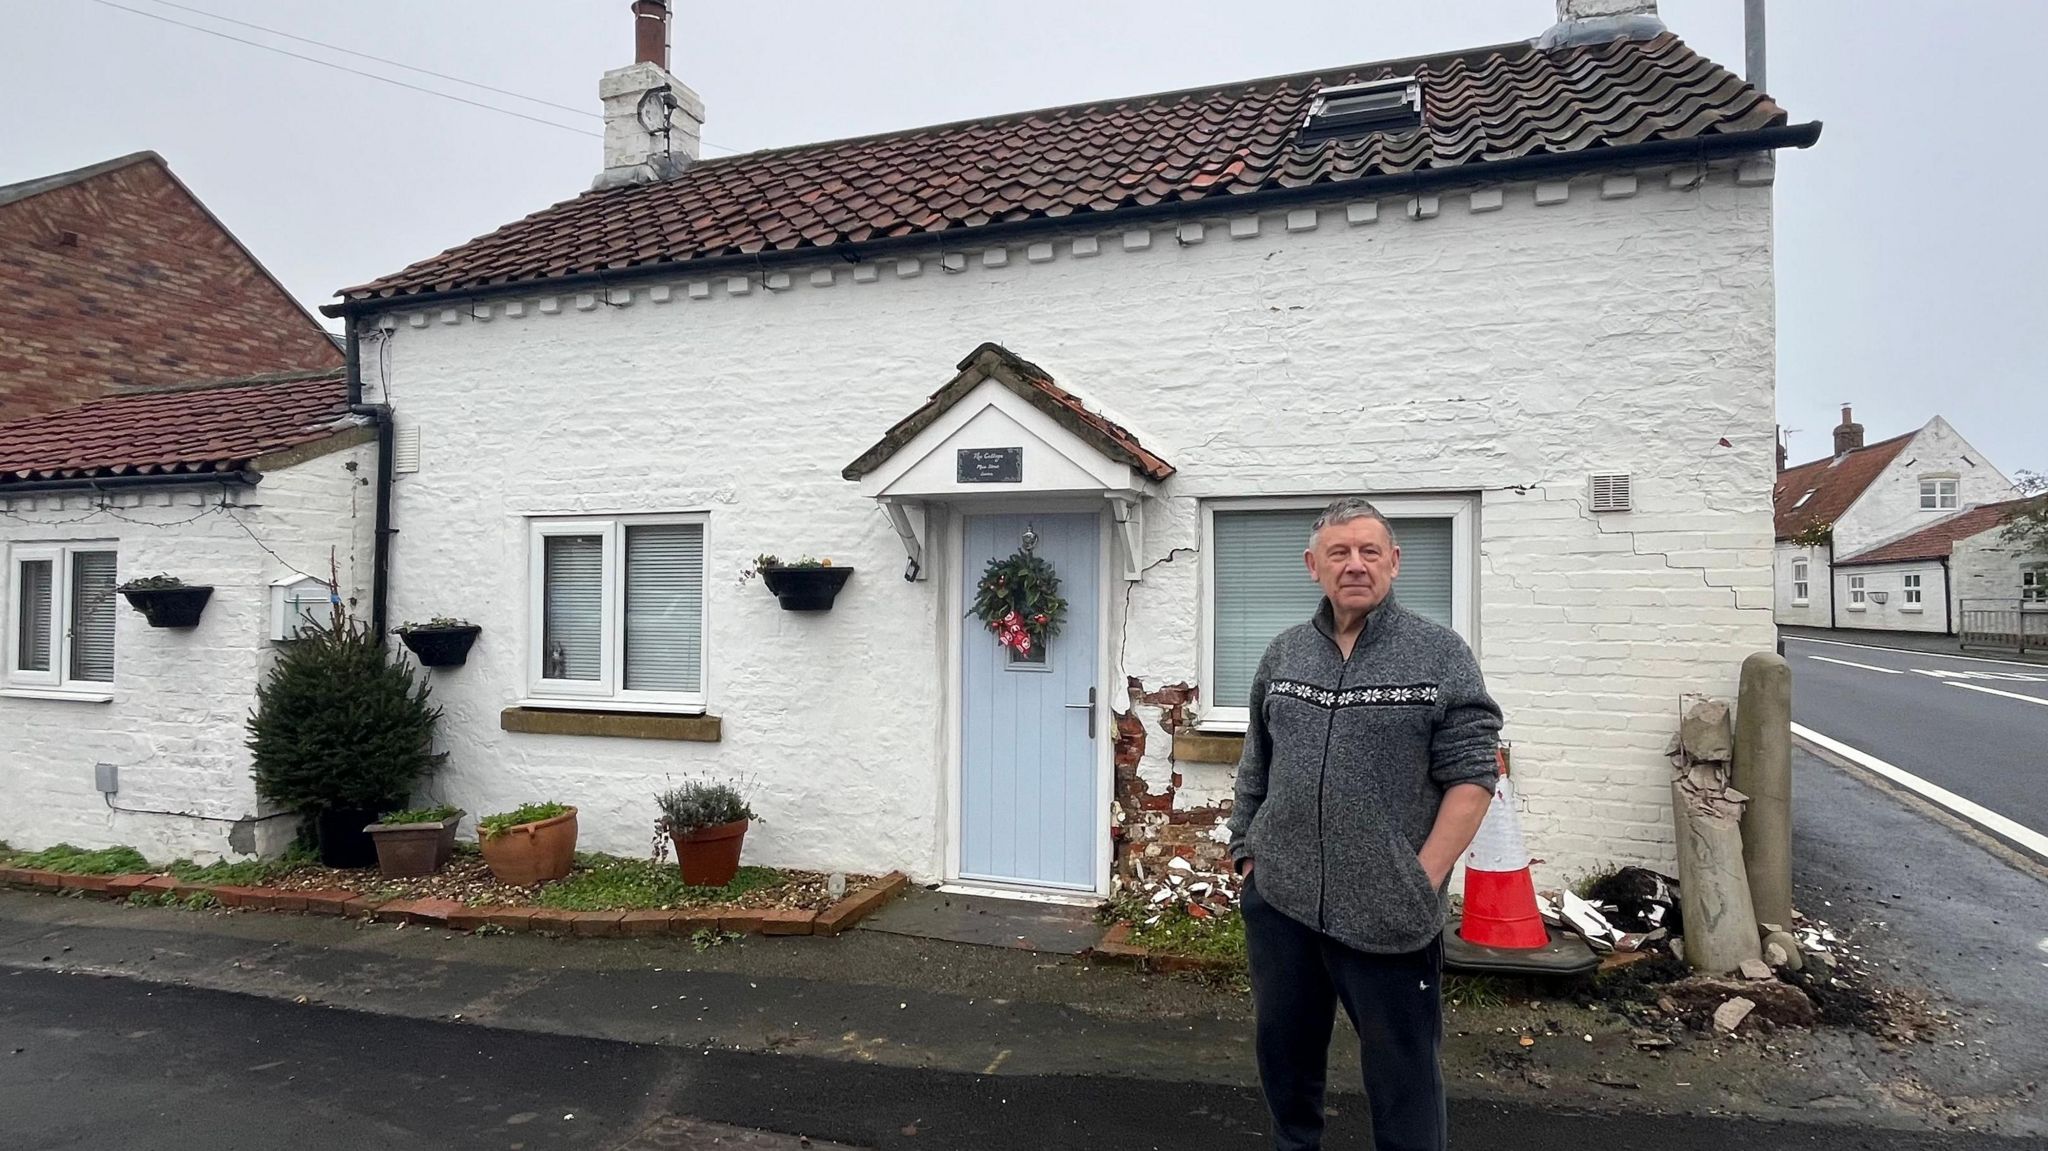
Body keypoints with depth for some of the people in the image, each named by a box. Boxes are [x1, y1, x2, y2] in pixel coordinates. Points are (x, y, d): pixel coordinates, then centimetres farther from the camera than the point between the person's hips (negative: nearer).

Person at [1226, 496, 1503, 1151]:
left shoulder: (1440, 656, -6)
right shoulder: (1283, 655, 7)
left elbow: (1472, 777, -9)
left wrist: (1420, 883, -13)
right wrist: (1247, 853, 10)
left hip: (1388, 917, -4)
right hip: (1279, 902, 4)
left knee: (1403, 1070, 10)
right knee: (1285, 1050, 20)